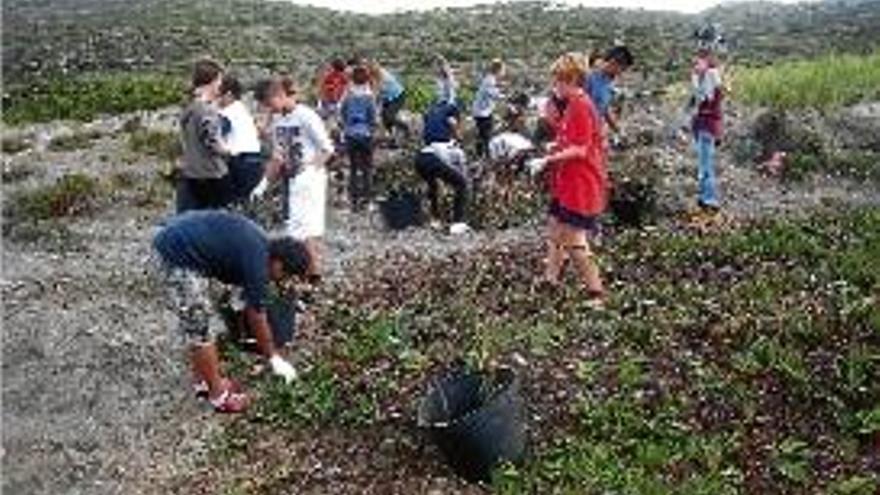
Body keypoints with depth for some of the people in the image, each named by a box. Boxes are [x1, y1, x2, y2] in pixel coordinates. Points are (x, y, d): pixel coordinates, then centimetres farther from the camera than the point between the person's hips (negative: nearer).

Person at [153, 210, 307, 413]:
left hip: (173, 238, 10)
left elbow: (252, 308, 24)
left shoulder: (260, 244, 12)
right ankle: (218, 394, 12)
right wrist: (274, 359, 8)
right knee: (198, 327, 0)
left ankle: (205, 380, 32)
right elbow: (257, 316, -4)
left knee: (196, 322, 20)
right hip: (179, 254, -10)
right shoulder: (257, 262, -14)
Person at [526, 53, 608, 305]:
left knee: (575, 243, -5)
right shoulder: (573, 105, 13)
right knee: (555, 234, 16)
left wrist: (547, 160, -19)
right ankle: (550, 282, 25)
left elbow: (580, 150, -23)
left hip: (580, 187, -11)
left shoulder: (581, 107, -18)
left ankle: (596, 293, 3)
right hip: (566, 186, 11)